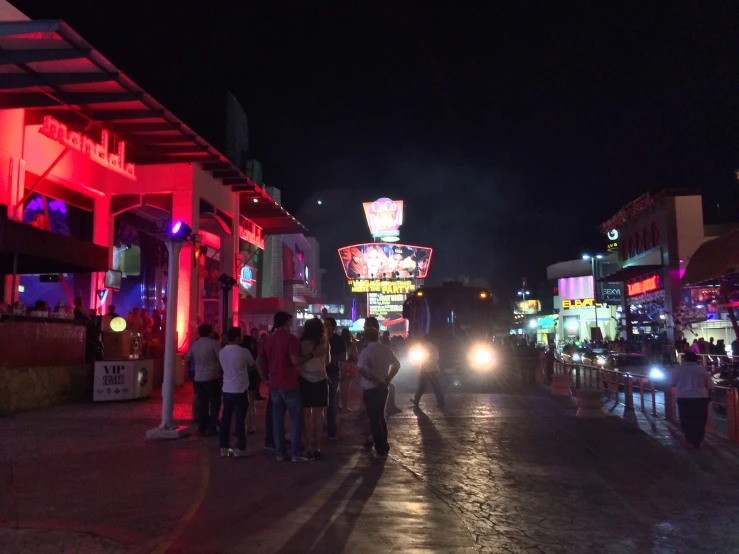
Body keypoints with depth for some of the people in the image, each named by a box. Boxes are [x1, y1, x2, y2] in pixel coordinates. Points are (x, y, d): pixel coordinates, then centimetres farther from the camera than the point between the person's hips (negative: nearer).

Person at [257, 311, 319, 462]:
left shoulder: (269, 339, 11)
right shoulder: (290, 338, -11)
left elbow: (259, 361, 12)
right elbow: (295, 360, -22)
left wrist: (266, 379, 17)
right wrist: (314, 354, -18)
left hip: (274, 384, 7)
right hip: (289, 383, -6)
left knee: (277, 418, 9)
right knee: (296, 417, 1)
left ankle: (280, 452, 12)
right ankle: (297, 452, 1)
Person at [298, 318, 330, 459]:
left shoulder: (302, 343, -8)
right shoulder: (324, 343, -2)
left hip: (305, 380, -1)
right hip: (320, 380, 1)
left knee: (307, 415, 5)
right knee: (319, 415, 9)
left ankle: (308, 448, 5)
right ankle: (317, 447, 12)